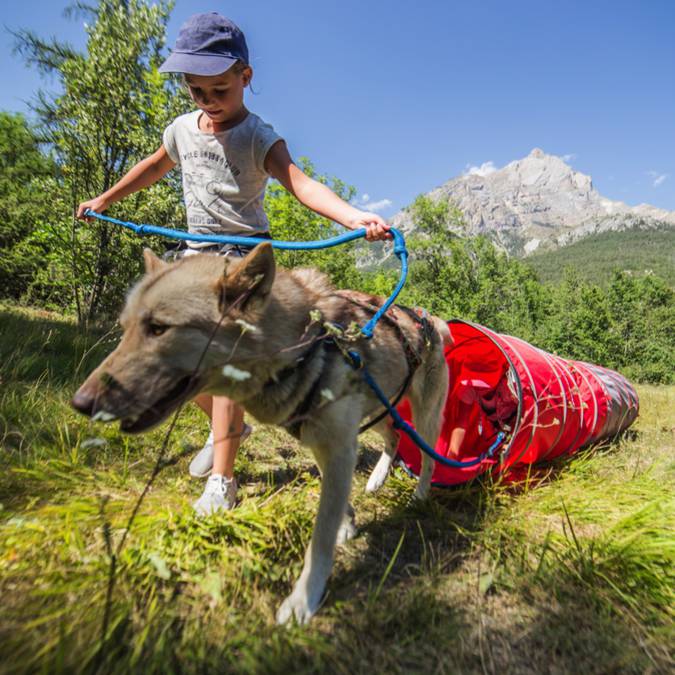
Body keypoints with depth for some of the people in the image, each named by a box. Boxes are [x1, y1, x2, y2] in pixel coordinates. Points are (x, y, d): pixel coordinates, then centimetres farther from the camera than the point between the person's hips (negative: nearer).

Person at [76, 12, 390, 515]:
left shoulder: (258, 137, -13)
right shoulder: (183, 129, 5)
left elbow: (298, 181, -31)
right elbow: (156, 166, 24)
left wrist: (353, 216, -50)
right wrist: (105, 200, 34)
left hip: (244, 255, -7)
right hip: (196, 252, 7)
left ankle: (222, 480, -1)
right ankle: (231, 427, 34)